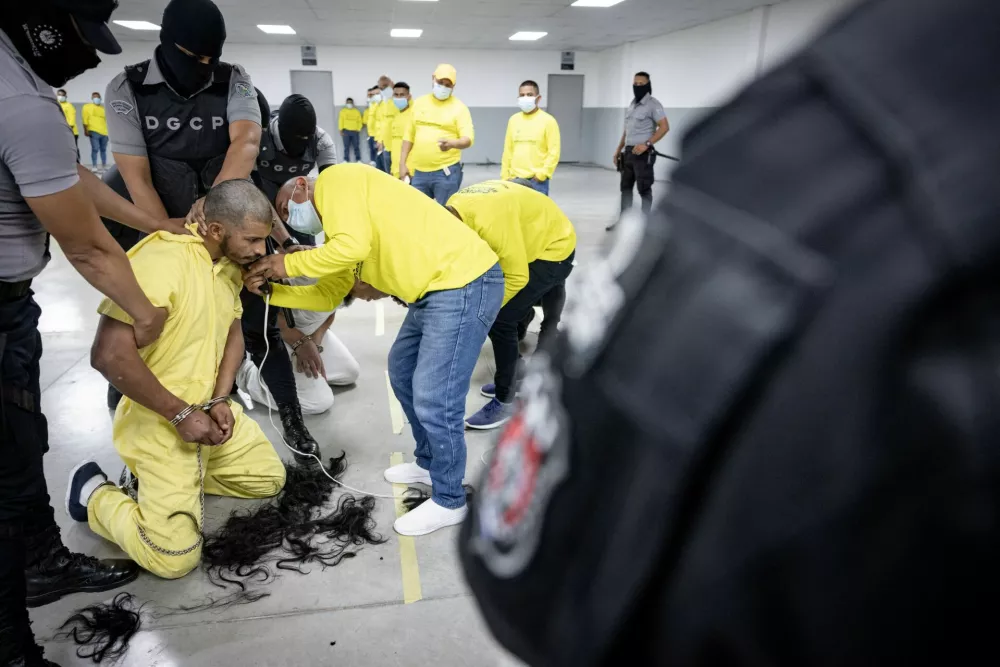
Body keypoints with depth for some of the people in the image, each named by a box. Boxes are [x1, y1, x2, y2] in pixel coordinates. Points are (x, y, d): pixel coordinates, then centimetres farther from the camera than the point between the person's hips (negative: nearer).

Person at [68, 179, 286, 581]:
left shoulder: (230, 263, 1)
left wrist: (220, 400, -3)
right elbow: (109, 356, -29)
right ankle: (94, 494, 16)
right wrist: (181, 414, -21)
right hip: (159, 423, -8)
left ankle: (185, 476, 24)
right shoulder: (159, 260, -26)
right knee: (173, 558, -9)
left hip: (208, 412, 8)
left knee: (270, 479, 15)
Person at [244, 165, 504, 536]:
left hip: (464, 283, -11)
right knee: (402, 372, 24)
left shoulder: (333, 181, -5)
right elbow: (328, 294, 20)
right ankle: (428, 462, 41)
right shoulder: (338, 225, 22)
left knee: (434, 402, -7)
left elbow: (352, 246, -22)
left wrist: (289, 264, -8)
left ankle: (449, 501, 14)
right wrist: (268, 288, 13)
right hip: (436, 288, 11)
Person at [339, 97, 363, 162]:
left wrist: (358, 129, -1)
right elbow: (341, 121, 6)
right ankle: (346, 160, 3)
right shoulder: (343, 111, 10)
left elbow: (360, 121, 9)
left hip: (355, 131, 0)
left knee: (356, 146, 0)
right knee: (346, 146, 0)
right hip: (346, 131, 0)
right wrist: (341, 130, -3)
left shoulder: (357, 111, 11)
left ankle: (358, 160, 6)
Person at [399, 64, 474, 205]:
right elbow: (409, 135, 15)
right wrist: (402, 163, 10)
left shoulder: (459, 107, -2)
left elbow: (468, 138, -11)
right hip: (418, 171, 4)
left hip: (446, 172, -4)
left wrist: (452, 143, -32)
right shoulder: (419, 103, 11)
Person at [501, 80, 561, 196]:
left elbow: (554, 152, -6)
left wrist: (542, 175, -12)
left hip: (536, 180, -4)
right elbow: (508, 151, 14)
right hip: (515, 179, 4)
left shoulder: (548, 120, -2)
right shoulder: (513, 120, 12)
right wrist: (505, 176, 10)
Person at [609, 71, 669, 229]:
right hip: (628, 152, 8)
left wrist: (646, 144, -24)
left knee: (644, 189, -3)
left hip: (643, 153, -8)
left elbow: (665, 127, -15)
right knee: (626, 187, 11)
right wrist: (619, 149, 18)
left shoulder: (653, 104, -8)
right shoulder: (632, 104, 17)